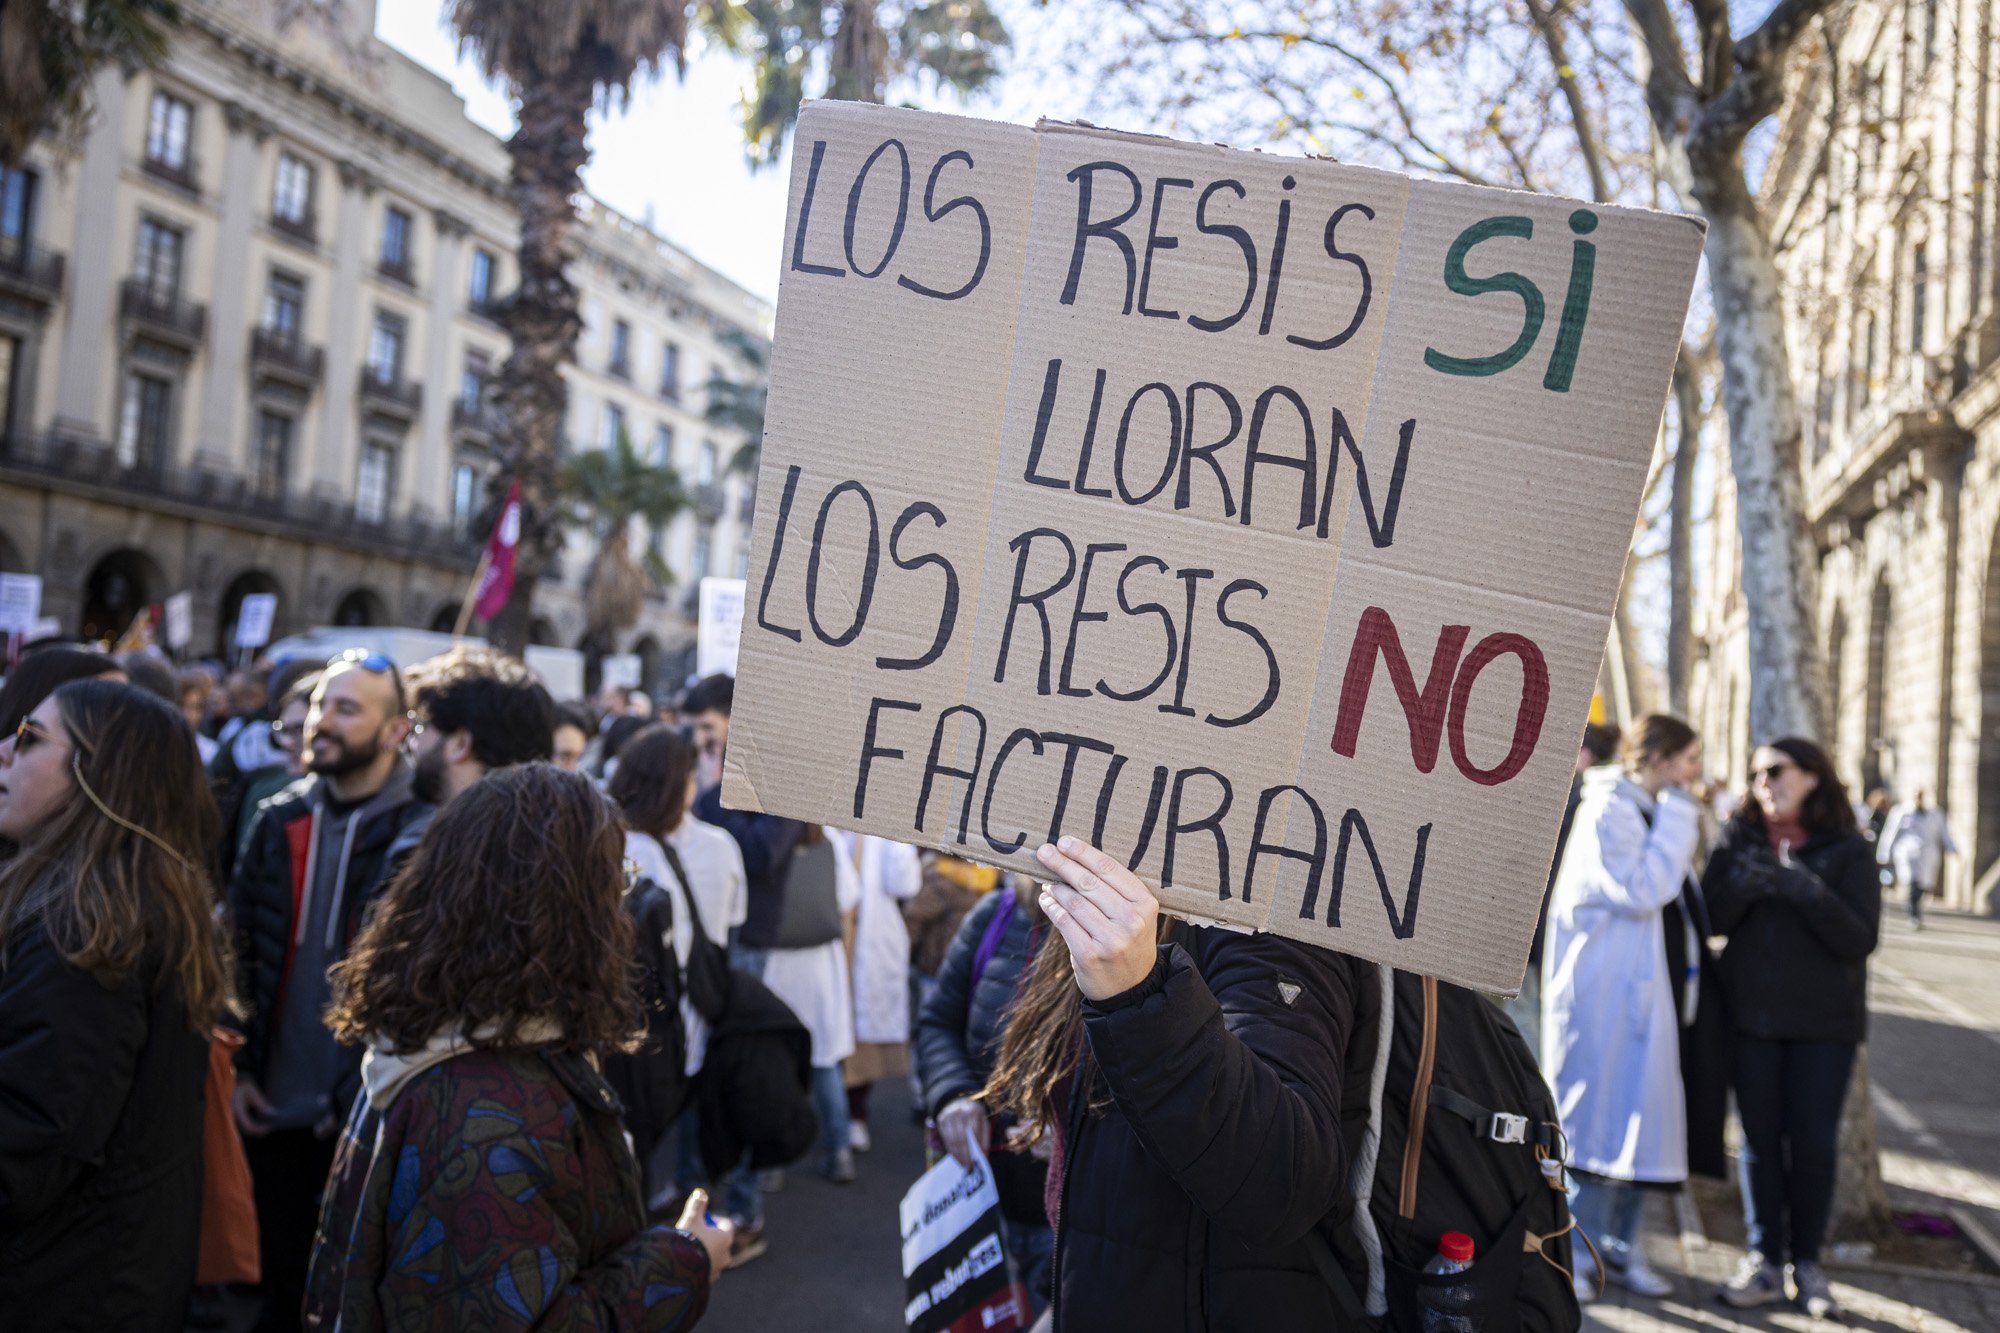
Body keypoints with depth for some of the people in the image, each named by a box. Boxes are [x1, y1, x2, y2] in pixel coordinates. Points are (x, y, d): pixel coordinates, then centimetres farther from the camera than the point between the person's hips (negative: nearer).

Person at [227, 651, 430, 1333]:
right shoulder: (280, 820, 6)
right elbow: (239, 948, 9)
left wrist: (361, 1095, -14)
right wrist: (240, 1067, 2)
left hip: (364, 1120, -4)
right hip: (275, 1111, 4)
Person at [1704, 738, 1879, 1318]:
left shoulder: (1848, 851, -2)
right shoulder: (1740, 841, 6)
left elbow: (1861, 940, -10)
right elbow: (1710, 918, -2)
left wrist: (1810, 891, -24)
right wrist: (1740, 886, -21)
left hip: (1824, 1020, -2)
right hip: (1752, 1015, 2)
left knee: (1814, 1140, 1)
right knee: (1760, 1139, 4)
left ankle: (1807, 1262, 13)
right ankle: (1765, 1260, 12)